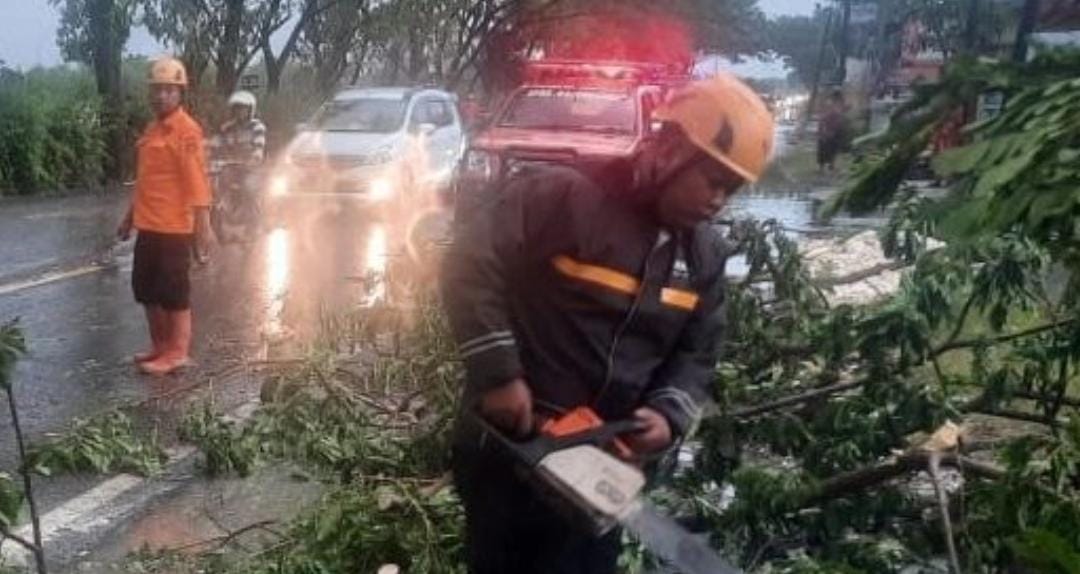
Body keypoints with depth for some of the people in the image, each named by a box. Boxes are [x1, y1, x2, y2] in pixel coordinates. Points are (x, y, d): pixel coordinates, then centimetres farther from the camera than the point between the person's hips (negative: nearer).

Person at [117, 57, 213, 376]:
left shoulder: (187, 130, -12)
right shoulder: (152, 129, 14)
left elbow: (197, 181, -18)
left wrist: (203, 226, -22)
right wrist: (130, 218, 23)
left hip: (174, 227, -9)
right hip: (148, 226, 9)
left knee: (174, 290, -2)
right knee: (145, 287, 15)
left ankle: (179, 353, 7)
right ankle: (160, 345, 28)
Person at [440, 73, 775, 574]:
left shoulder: (705, 254, 4)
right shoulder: (561, 196, -17)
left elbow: (696, 354, 9)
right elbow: (469, 264, -21)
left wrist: (669, 415, -10)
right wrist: (497, 374, -25)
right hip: (509, 442, -5)